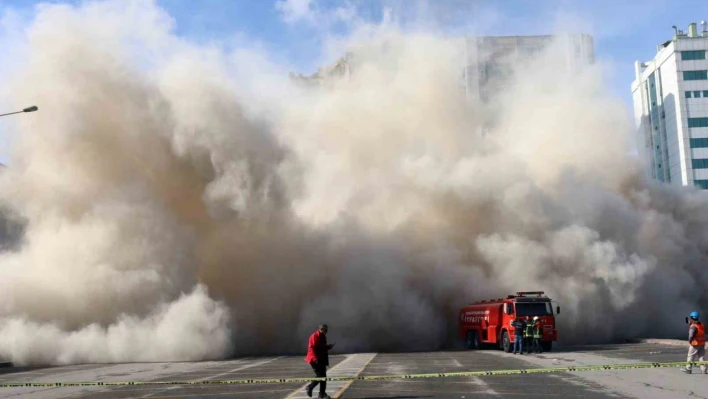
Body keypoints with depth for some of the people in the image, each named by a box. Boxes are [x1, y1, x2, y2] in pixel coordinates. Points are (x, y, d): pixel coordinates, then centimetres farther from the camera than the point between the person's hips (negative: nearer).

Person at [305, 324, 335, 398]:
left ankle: (322, 393, 12)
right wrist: (315, 358, -27)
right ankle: (310, 387, 11)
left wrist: (328, 347, 7)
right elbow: (312, 348, -21)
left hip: (322, 360, 9)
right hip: (315, 360, -9)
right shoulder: (314, 336, -14)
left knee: (323, 376, 6)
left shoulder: (323, 337, 14)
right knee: (319, 376, -11)